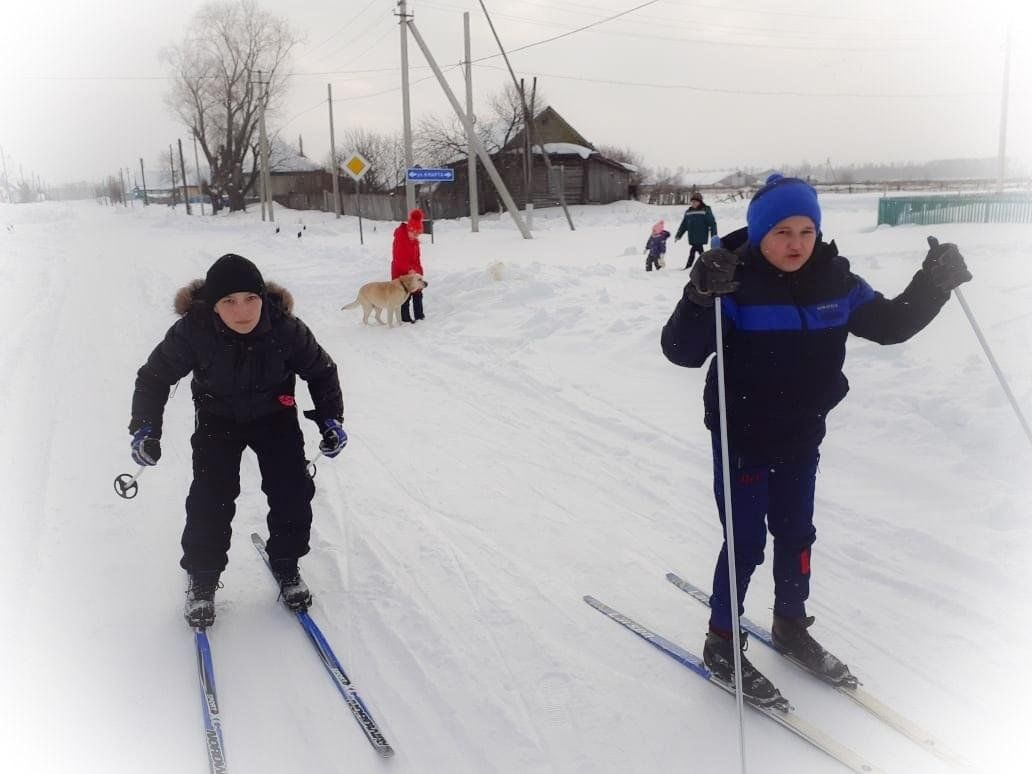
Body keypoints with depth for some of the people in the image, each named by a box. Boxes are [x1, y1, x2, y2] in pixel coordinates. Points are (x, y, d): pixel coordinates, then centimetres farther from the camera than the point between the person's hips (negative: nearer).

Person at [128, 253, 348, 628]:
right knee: (211, 498, -11)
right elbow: (154, 376, -12)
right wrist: (145, 427, -22)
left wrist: (330, 418, -16)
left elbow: (321, 370, -8)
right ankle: (202, 577, 11)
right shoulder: (193, 331, -28)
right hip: (217, 418, -1)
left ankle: (285, 565, 19)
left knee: (293, 491, -5)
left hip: (275, 415, 1)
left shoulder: (286, 329, -26)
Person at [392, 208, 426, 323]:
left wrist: (419, 270, 10)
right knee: (405, 297, -2)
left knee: (418, 294, 13)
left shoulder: (415, 241, 6)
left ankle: (419, 316, 23)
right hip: (401, 274, -8)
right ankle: (405, 318, 7)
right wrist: (409, 269, -30)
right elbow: (398, 259, -24)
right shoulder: (400, 240, -20)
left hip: (413, 273, 8)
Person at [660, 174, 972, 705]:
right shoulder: (734, 286, -19)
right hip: (742, 439, -5)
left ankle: (792, 628, 40)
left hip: (801, 437, 6)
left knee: (796, 534, 19)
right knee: (746, 541, 2)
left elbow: (889, 325, 10)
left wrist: (934, 284, -5)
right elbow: (681, 351, -27)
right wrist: (699, 298, -45)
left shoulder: (835, 283, -2)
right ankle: (721, 644, 22)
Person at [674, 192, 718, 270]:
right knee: (699, 250, 10)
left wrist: (714, 236, -10)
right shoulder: (688, 211, 12)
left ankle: (688, 266, -6)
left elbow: (712, 223, -5)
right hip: (692, 237, 5)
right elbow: (683, 225, 18)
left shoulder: (705, 210, -3)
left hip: (701, 237, -5)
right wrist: (678, 235, 15)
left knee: (693, 250, -12)